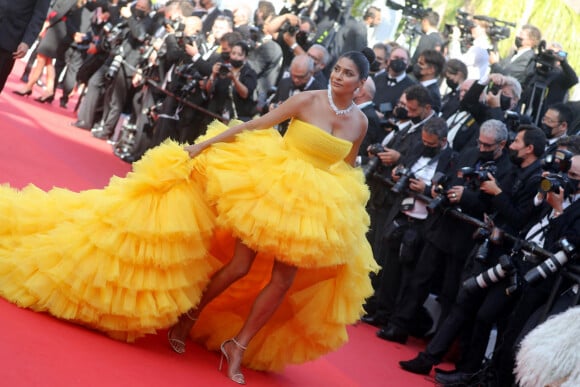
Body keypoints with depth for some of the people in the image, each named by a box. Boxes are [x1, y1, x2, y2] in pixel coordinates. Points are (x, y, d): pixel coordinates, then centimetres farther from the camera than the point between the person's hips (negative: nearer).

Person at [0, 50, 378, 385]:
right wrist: (204, 144, -12)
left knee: (284, 280, -1)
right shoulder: (308, 100, -9)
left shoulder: (360, 121, 0)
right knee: (240, 266, -8)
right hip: (269, 188, -4)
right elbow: (255, 126, -9)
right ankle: (189, 315, 16)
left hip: (312, 209, 4)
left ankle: (239, 344, 10)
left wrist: (341, 215, 13)